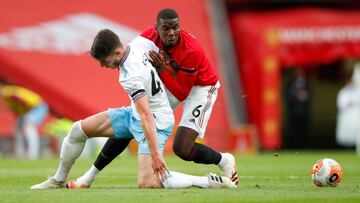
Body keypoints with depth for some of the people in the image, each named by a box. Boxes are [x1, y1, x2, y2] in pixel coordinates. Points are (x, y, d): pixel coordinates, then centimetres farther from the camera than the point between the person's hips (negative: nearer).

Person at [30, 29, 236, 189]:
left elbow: (146, 116, -32)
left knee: (147, 183, -22)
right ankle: (59, 180, 26)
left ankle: (209, 182, -13)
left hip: (156, 123, -10)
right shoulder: (140, 42, -8)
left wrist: (154, 153, -32)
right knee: (79, 130, 8)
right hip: (134, 114, 10)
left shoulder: (132, 77, -31)